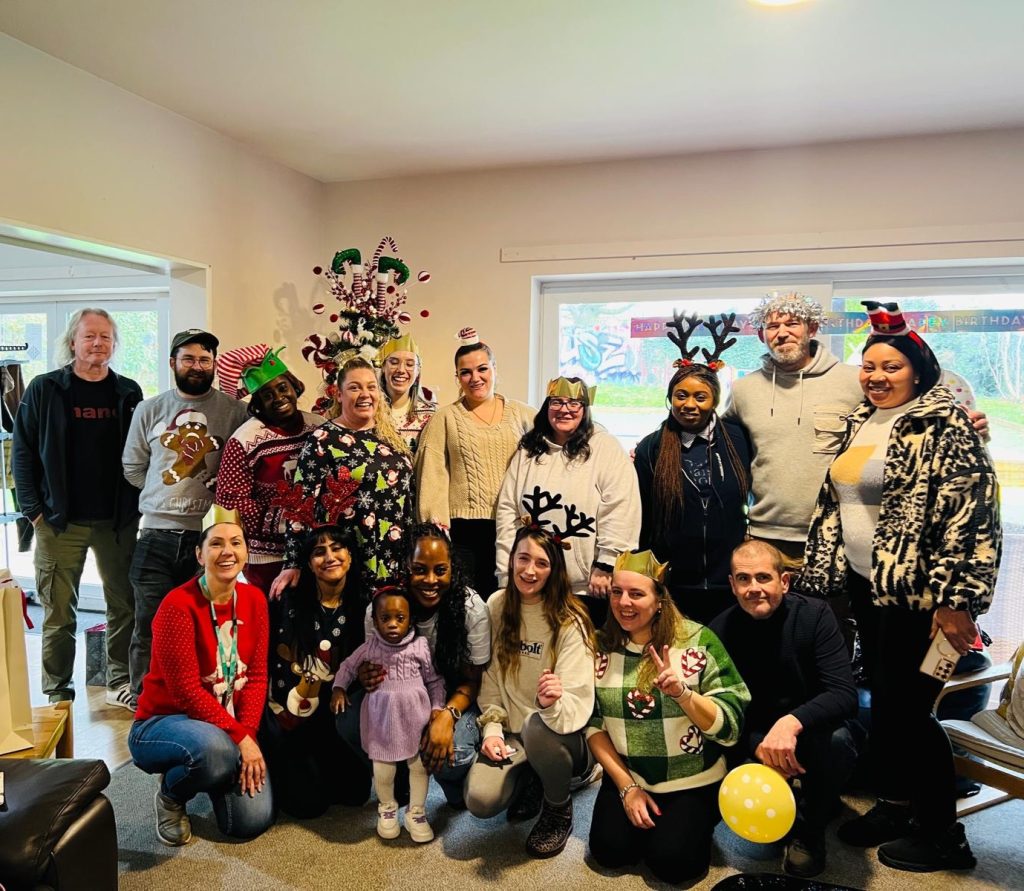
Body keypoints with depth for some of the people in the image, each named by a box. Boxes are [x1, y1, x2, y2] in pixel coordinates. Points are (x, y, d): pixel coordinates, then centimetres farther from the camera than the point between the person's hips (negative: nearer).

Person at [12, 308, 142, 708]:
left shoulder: (128, 392, 6)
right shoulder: (44, 389, 1)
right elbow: (22, 451, 1)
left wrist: (138, 505, 2)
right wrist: (33, 508, -5)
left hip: (118, 521, 2)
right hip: (60, 522, -2)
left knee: (125, 604, 8)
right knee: (59, 611, 6)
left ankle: (120, 682, 23)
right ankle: (57, 694, 20)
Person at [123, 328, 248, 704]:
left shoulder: (234, 411, 2)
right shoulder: (149, 410, 10)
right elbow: (132, 467, 15)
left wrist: (217, 491, -8)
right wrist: (167, 494, 8)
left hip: (210, 535, -2)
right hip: (157, 535, 2)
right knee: (150, 630, 8)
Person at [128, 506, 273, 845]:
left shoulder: (255, 600, -3)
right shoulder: (179, 605, -21)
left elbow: (256, 676, -2)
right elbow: (186, 691, -21)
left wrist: (249, 734, -16)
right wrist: (240, 738, -22)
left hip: (232, 729, 5)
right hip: (163, 723, -5)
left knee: (253, 820, -10)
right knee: (214, 749, -39)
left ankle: (217, 772, 22)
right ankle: (170, 796, -2)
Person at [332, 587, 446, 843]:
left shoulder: (420, 646, -9)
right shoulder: (369, 647, -6)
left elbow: (435, 680, 1)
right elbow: (348, 666, 12)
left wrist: (437, 708, -2)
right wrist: (338, 689, 1)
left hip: (415, 716, 0)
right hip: (381, 717, 0)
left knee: (419, 765, 8)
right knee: (382, 769, 8)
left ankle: (416, 812, 29)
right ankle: (387, 807, 36)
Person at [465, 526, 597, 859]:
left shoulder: (569, 621, -15)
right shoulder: (496, 607, -2)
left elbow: (578, 701, -20)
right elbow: (491, 678, 5)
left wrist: (552, 705, -42)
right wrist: (492, 728, -7)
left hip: (563, 736, -3)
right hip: (512, 734, 3)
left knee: (536, 726, -38)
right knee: (480, 800, -24)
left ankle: (560, 809, -5)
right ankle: (530, 782, 13)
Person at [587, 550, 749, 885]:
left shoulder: (698, 641, -15)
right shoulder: (602, 645, -5)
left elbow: (730, 726, -15)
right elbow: (592, 723, -1)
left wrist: (682, 693, -32)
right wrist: (626, 785, -8)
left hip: (693, 782, -2)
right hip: (626, 776, 3)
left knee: (672, 862, -16)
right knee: (610, 852, -13)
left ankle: (695, 821, 15)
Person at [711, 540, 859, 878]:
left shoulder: (814, 615, -19)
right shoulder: (720, 631, -13)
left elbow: (844, 695, -27)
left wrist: (793, 722, -44)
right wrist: (759, 746, -29)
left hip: (810, 728, -1)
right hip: (751, 736, 2)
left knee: (837, 741, -33)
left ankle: (809, 829, -4)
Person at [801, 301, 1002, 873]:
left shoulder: (944, 425, -11)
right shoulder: (860, 425, 12)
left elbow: (972, 512, -17)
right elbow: (837, 502, 17)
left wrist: (956, 600, -21)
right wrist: (824, 576, 16)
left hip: (915, 592, -7)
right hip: (866, 585, 7)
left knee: (907, 707, 1)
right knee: (883, 699, 15)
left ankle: (943, 832, 20)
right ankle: (895, 803, 33)